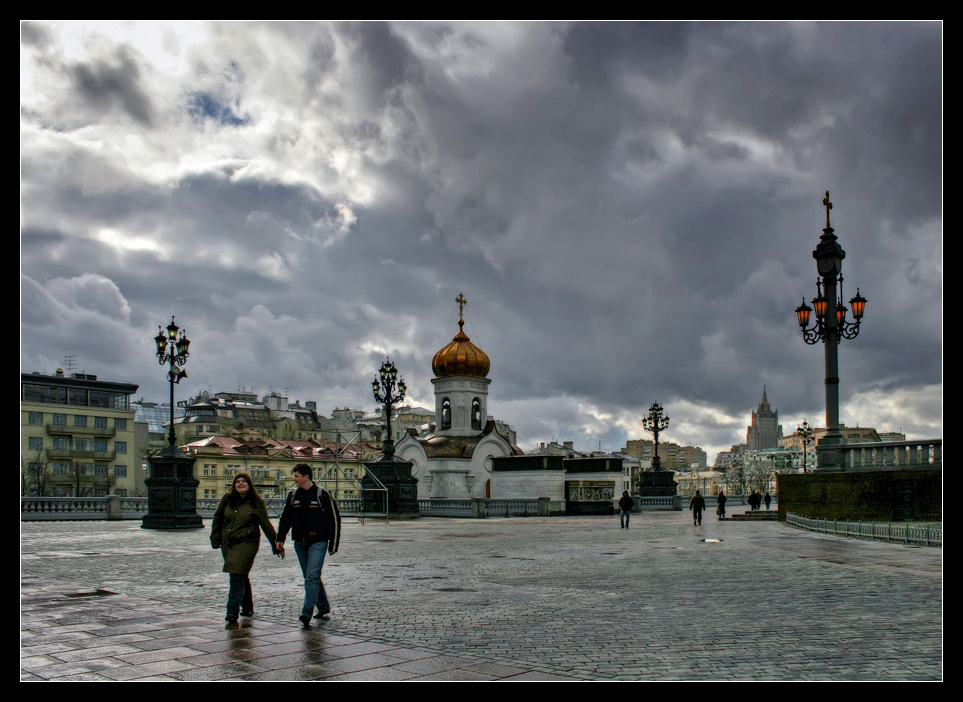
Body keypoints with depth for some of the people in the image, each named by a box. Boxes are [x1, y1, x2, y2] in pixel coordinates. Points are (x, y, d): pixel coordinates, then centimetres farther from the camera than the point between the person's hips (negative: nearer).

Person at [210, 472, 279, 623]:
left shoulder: (256, 503, 0)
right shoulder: (227, 499, 7)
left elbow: (266, 524, 4)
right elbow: (217, 519, 15)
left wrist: (275, 543, 4)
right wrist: (215, 539, 11)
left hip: (247, 543, -4)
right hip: (227, 543, 4)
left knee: (237, 576, -15)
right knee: (242, 577, 15)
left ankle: (232, 611, -15)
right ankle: (247, 608, 30)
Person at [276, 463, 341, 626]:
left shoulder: (322, 495, -7)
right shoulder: (293, 496, 9)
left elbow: (335, 519, -4)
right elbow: (285, 519, 16)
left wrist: (333, 543, -5)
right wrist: (280, 538, 4)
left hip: (318, 542, -6)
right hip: (300, 543, 6)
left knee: (312, 576, -13)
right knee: (311, 577, 12)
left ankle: (307, 613, -15)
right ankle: (323, 607, 26)